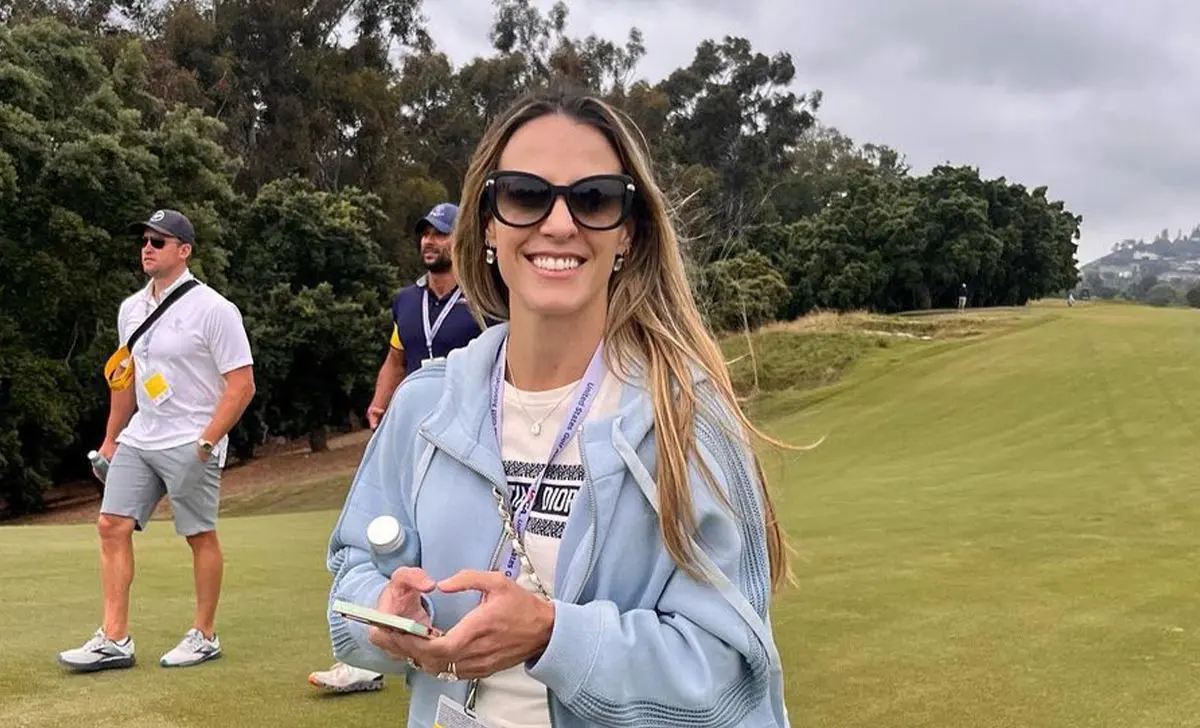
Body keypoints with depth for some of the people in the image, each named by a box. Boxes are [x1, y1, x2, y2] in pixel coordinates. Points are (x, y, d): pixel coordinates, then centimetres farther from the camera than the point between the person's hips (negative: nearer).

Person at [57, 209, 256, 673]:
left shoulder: (212, 308, -12)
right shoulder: (131, 308, 10)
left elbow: (241, 385, -14)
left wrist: (206, 444, -18)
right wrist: (110, 439, 18)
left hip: (191, 444, -7)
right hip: (137, 439, 7)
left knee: (201, 536, 2)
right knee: (112, 526, 0)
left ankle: (205, 636, 15)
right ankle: (114, 640, 4)